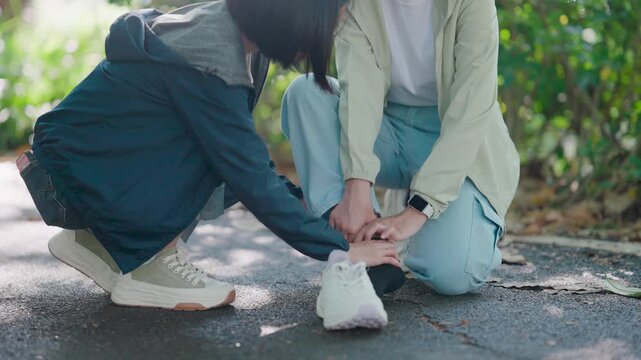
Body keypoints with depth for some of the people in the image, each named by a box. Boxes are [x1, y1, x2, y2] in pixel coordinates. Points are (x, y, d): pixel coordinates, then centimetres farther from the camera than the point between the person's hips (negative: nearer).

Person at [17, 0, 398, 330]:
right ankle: (148, 267, -9)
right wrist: (341, 250, -19)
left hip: (121, 155, 9)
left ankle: (100, 237, 9)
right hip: (75, 165, -9)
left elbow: (249, 160, 9)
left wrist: (309, 203, 2)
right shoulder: (208, 61, -28)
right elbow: (254, 181, -26)